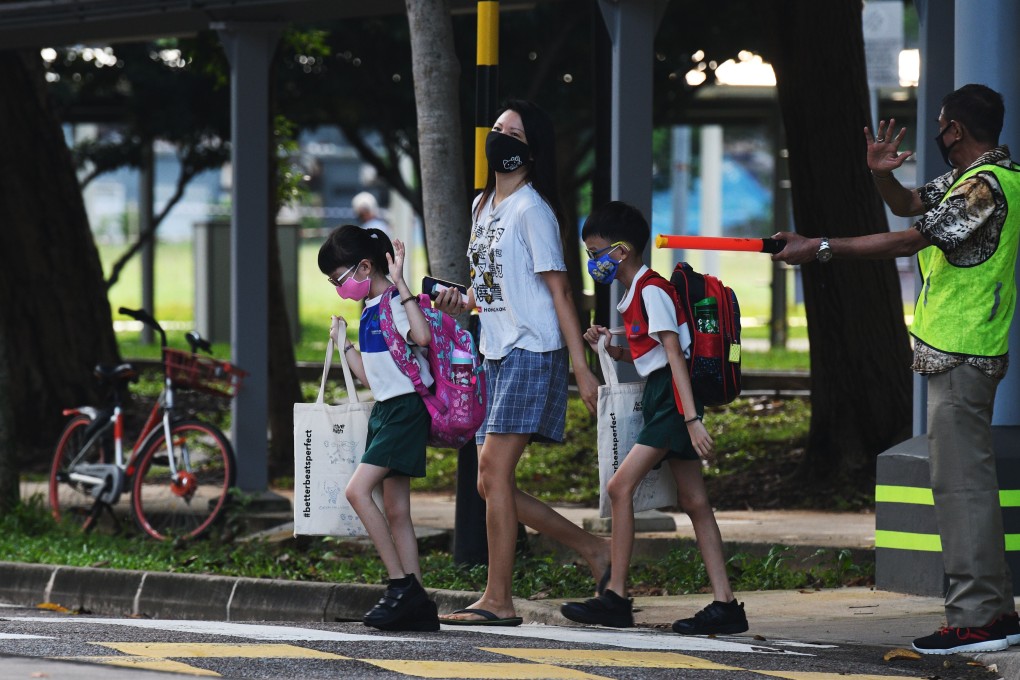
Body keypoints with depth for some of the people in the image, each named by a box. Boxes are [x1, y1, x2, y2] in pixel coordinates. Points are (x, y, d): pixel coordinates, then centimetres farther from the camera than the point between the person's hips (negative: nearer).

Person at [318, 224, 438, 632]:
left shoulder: (395, 303, -11)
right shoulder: (370, 311, 16)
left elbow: (423, 336, -34)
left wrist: (400, 284, -30)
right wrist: (343, 343, 23)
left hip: (407, 409, -10)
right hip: (386, 411, 10)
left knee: (358, 490, -19)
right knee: (396, 511, 5)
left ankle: (402, 585, -16)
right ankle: (417, 605, 5)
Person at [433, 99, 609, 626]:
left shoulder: (532, 210, -8)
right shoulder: (483, 206, 17)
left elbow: (558, 291, -11)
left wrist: (581, 369, -16)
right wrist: (463, 300, 5)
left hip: (532, 354, -9)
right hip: (495, 357, 9)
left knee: (494, 467, -14)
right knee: (490, 483, 5)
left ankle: (498, 599, -11)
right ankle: (594, 550, 17)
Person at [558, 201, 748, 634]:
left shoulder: (651, 291, -12)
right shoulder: (635, 294, 18)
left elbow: (675, 356, -18)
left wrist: (692, 418, -24)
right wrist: (608, 347, 6)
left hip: (672, 399, -10)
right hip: (659, 399, 10)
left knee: (621, 487, -11)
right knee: (693, 501, 4)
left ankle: (616, 599, -8)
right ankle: (724, 605, 1)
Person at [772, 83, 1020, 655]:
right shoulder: (969, 178, 15)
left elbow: (910, 240, -22)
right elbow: (907, 205, 26)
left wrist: (819, 249, -18)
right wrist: (882, 174, 3)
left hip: (961, 356, -11)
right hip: (959, 354, 11)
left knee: (961, 481, -11)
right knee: (970, 481, 13)